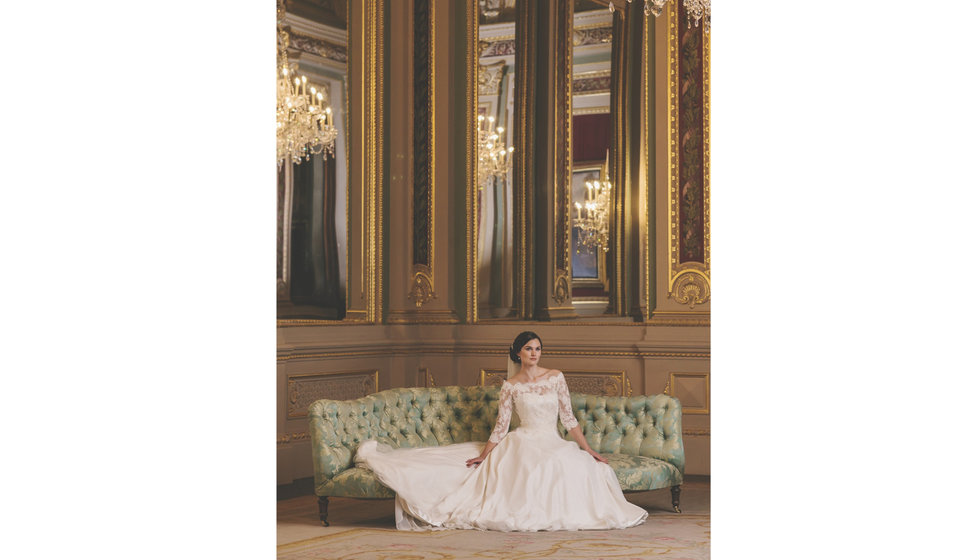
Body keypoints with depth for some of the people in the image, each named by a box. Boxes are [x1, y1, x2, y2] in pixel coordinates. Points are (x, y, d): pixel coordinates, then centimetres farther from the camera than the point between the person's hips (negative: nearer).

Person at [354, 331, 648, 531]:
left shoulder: (556, 377, 4)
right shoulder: (510, 386, 1)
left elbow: (568, 418, 4)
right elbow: (501, 426, 1)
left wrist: (587, 449, -1)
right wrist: (483, 455, -5)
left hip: (554, 444, 3)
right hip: (523, 442, -3)